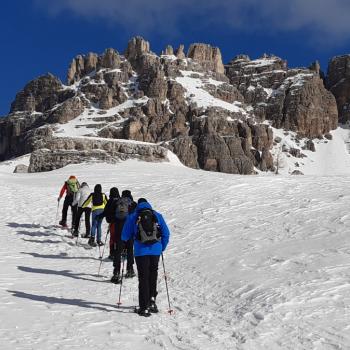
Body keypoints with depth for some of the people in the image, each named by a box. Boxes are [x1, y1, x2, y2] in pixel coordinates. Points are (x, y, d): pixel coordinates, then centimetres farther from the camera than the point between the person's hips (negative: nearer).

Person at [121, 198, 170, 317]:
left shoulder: (133, 217, 6)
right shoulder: (157, 215, 10)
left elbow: (125, 236, 7)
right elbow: (166, 233, 8)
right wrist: (162, 248, 20)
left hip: (141, 251, -1)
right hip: (155, 250, 2)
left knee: (143, 277, 4)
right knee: (153, 275, 19)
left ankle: (144, 307, 2)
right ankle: (152, 299, 11)